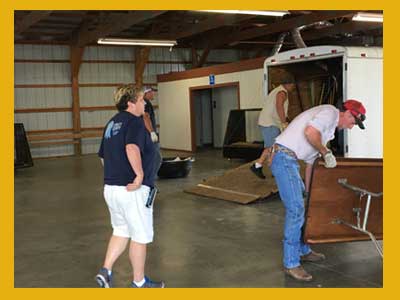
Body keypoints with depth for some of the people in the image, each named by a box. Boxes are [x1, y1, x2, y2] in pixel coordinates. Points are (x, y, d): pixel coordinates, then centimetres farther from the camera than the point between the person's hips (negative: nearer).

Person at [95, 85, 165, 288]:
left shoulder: (112, 123, 15)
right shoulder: (134, 121, -13)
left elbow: (103, 156, 23)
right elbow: (132, 148, -33)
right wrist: (140, 174, -26)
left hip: (110, 188, 9)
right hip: (133, 190, -8)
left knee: (121, 231, 25)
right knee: (140, 236, 7)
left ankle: (105, 270, 15)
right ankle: (139, 283, 19)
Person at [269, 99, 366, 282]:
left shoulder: (329, 129, 25)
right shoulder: (331, 112, -4)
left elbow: (310, 161, 26)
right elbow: (309, 131, -23)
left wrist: (308, 190, 24)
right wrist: (326, 152, -9)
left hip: (289, 161, 11)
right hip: (284, 158, -11)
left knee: (299, 206, 19)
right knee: (295, 209, -10)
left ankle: (303, 251, 33)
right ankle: (291, 264, -3)